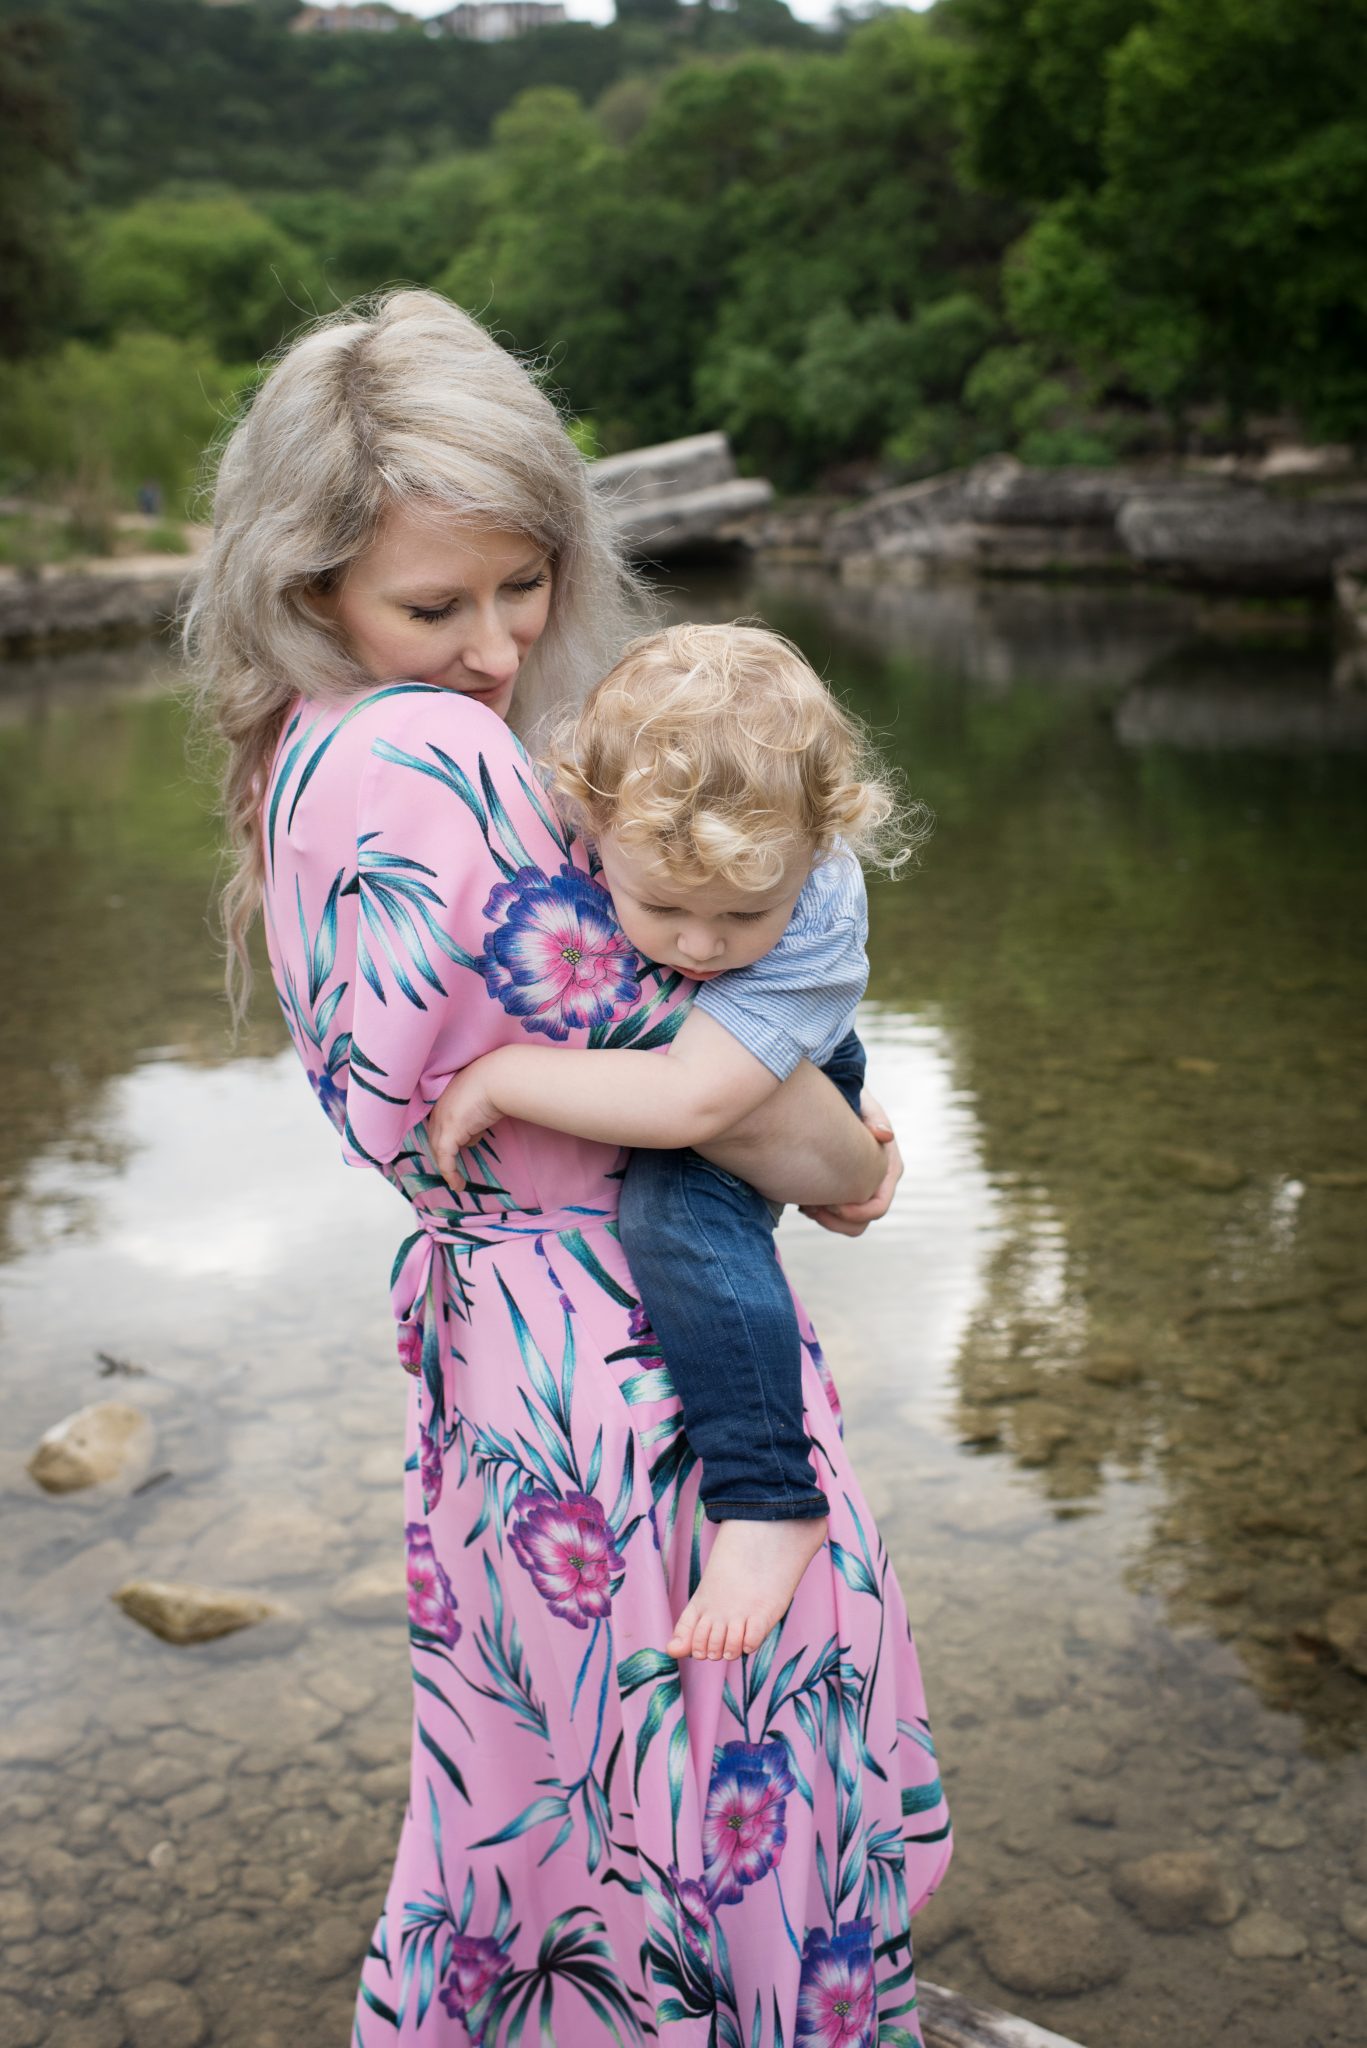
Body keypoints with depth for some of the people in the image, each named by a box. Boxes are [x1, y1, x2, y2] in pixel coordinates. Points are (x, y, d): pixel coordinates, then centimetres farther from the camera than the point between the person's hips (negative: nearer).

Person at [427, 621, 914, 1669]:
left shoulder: (815, 929, -41)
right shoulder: (595, 816, -31)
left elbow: (687, 1103, -49)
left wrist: (497, 1079, -43)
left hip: (764, 1107, -6)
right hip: (618, 1041, 6)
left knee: (678, 1204, -33)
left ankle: (769, 1507, -27)